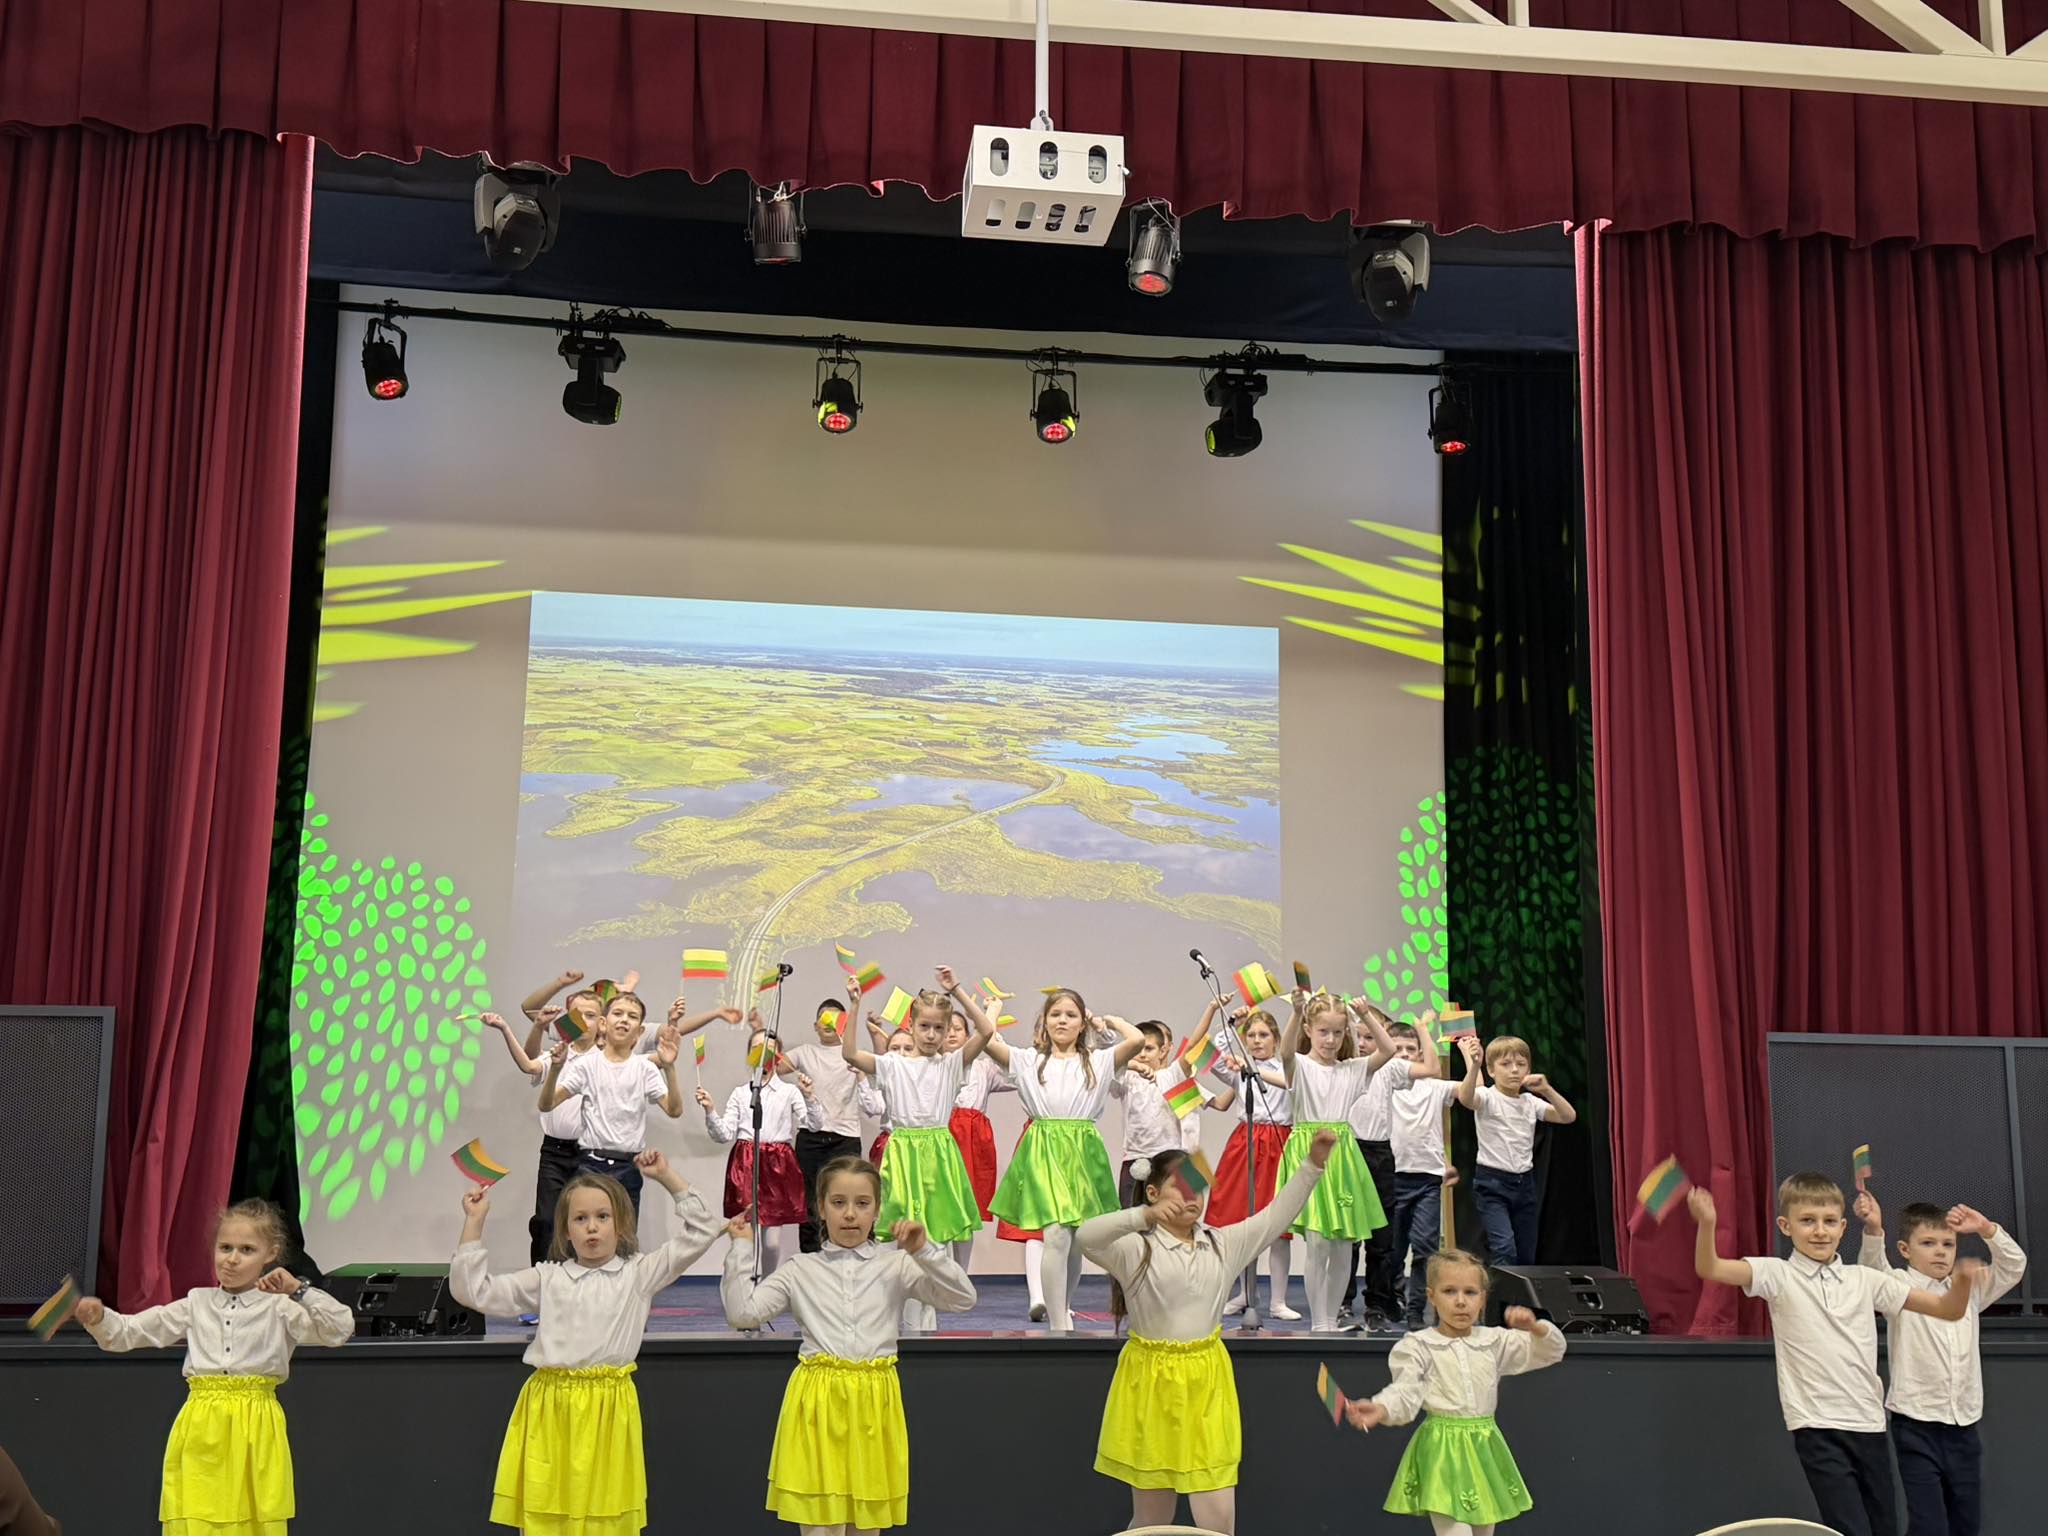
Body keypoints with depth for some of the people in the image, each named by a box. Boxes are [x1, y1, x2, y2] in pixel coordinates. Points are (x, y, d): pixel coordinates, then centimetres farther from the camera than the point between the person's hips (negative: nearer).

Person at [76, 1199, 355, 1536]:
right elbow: (128, 1332, 11)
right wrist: (99, 1318, -9)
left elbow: (341, 1329, -12)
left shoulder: (280, 1308, 0)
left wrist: (299, 1291, -18)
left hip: (255, 1432, -2)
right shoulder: (197, 1304, 10)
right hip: (200, 1433, 2)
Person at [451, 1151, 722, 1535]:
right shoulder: (547, 1278, 7)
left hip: (608, 1409, -1)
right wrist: (474, 1224, 0)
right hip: (550, 1409, 1)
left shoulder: (638, 1274, 5)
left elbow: (699, 1234, 1)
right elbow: (473, 1291, 5)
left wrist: (668, 1179, -2)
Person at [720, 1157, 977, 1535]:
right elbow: (742, 1312, -3)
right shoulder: (800, 1270, 5)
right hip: (818, 1403, -1)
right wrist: (740, 1249, -2)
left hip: (873, 1402, 1)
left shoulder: (896, 1265, 3)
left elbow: (963, 1299, -4)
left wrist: (924, 1252, -14)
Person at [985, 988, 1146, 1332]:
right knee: (1057, 1235, -17)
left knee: (1077, 1243, 9)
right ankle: (1059, 1325, -14)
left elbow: (1137, 1040, -8)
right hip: (1043, 1151, -2)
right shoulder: (1028, 1059, 8)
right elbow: (988, 1040, -3)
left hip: (1083, 1152, 2)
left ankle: (1063, 1310, 33)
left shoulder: (1097, 1060, 8)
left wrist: (1106, 1019, 7)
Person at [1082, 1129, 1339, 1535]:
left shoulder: (1223, 1244, 6)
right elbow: (1087, 1237, -28)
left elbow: (1277, 1215, 2)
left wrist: (1313, 1164, -9)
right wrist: (1145, 1216, -42)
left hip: (1207, 1383, 3)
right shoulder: (1136, 1249, -9)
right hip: (1152, 1381, -3)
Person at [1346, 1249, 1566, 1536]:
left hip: (1484, 1449, 5)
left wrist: (1534, 1328, -11)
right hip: (1443, 1451, -5)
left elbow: (1552, 1351, 10)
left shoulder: (1495, 1342, 6)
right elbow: (1406, 1394, -14)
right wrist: (1380, 1409, -35)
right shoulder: (1418, 1347, -6)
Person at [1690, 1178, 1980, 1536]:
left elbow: (1947, 1309, 11)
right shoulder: (1778, 1275, -1)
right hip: (1818, 1428, -5)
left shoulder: (1864, 1280, 10)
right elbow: (1709, 1268, -16)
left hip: (1869, 1425, 5)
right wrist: (1707, 1224, -37)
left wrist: (1964, 1280, -11)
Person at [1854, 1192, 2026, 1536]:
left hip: (1963, 1426, 6)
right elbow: (1873, 1269, -23)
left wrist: (1986, 1229, -8)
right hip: (1916, 1426, -6)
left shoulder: (1968, 1289, 14)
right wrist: (1873, 1230, -43)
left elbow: (2014, 1266, 8)